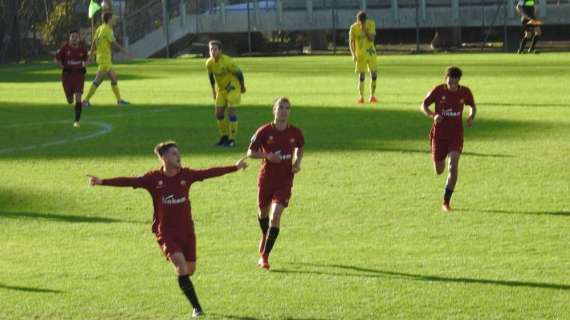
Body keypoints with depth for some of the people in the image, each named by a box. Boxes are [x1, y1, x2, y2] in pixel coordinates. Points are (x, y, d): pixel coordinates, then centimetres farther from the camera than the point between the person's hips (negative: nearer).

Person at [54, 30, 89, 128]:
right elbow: (56, 60, 2)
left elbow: (86, 59, 19)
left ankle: (77, 121, -11)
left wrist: (83, 67, 1)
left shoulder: (82, 48, 1)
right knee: (70, 101, 7)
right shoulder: (65, 48, -6)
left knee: (78, 98, -14)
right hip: (67, 75, 0)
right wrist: (63, 67, -11)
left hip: (79, 75, 0)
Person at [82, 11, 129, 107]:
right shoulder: (107, 29, -14)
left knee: (114, 77, 15)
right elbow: (114, 43, -13)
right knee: (98, 80, -10)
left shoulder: (99, 28, 12)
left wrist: (90, 56, 16)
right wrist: (124, 51, -2)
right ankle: (86, 100, -12)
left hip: (100, 56, 10)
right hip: (105, 58, -10)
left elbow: (93, 44, 13)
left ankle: (119, 99, 19)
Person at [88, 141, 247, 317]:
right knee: (180, 264, -19)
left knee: (190, 269, 8)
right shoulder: (153, 178, -9)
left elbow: (210, 172, 6)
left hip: (186, 229, 4)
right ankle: (196, 307, -15)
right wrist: (102, 182, -25)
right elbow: (129, 181, -16)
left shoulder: (186, 175, 0)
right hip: (166, 232, -4)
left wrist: (235, 167, 10)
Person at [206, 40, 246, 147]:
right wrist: (214, 90, 18)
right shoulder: (209, 63, -8)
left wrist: (242, 86, -1)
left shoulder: (227, 62, -26)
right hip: (221, 88, 6)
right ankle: (224, 136, 19)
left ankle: (232, 139, -7)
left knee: (231, 111, -11)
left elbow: (238, 73, -13)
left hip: (233, 87, -6)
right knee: (219, 113, 4)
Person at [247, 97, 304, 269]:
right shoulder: (264, 131, -9)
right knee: (263, 212, 17)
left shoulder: (295, 132, -2)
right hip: (266, 178, 0)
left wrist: (297, 162, 0)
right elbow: (250, 153, -4)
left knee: (276, 215, -14)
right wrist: (268, 155, -20)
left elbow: (300, 148, 19)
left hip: (285, 180, 0)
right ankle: (266, 236, 51)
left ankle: (264, 255, -11)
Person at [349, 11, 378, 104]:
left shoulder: (371, 24, -5)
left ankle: (372, 96, 14)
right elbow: (351, 42, -5)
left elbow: (372, 38, -11)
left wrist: (365, 30, -23)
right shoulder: (353, 28, -10)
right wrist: (353, 55, -15)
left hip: (371, 52, 3)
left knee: (374, 74, 2)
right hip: (361, 54, -3)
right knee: (361, 75, -7)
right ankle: (361, 97, 1)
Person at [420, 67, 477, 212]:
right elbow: (424, 105, -1)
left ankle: (446, 202, -13)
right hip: (439, 134, 0)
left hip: (456, 134, 0)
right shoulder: (438, 90, -9)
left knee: (453, 166, -20)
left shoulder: (465, 92, -4)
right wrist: (433, 115, -21)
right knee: (439, 171, 7)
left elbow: (473, 106, 14)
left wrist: (471, 117, -8)